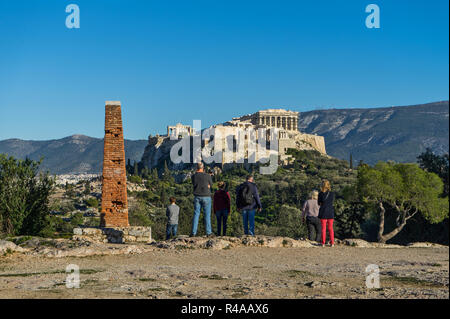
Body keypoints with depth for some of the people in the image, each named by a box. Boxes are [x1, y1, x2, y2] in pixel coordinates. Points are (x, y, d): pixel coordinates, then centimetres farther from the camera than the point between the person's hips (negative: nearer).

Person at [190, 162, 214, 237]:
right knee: (207, 215, 3)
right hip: (206, 197, -2)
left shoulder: (193, 176, -1)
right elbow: (211, 185, 5)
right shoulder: (207, 176, -8)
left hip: (197, 197, 2)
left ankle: (193, 232, 2)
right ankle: (208, 232, 4)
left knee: (196, 214, 6)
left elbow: (194, 185, 8)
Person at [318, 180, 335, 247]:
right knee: (330, 228, 10)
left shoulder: (320, 194, -8)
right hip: (330, 212, 2)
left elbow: (319, 203, 1)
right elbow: (332, 202, 9)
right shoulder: (332, 193, -2)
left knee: (323, 228, 3)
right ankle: (332, 243, 9)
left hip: (323, 212, -2)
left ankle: (323, 243, 1)